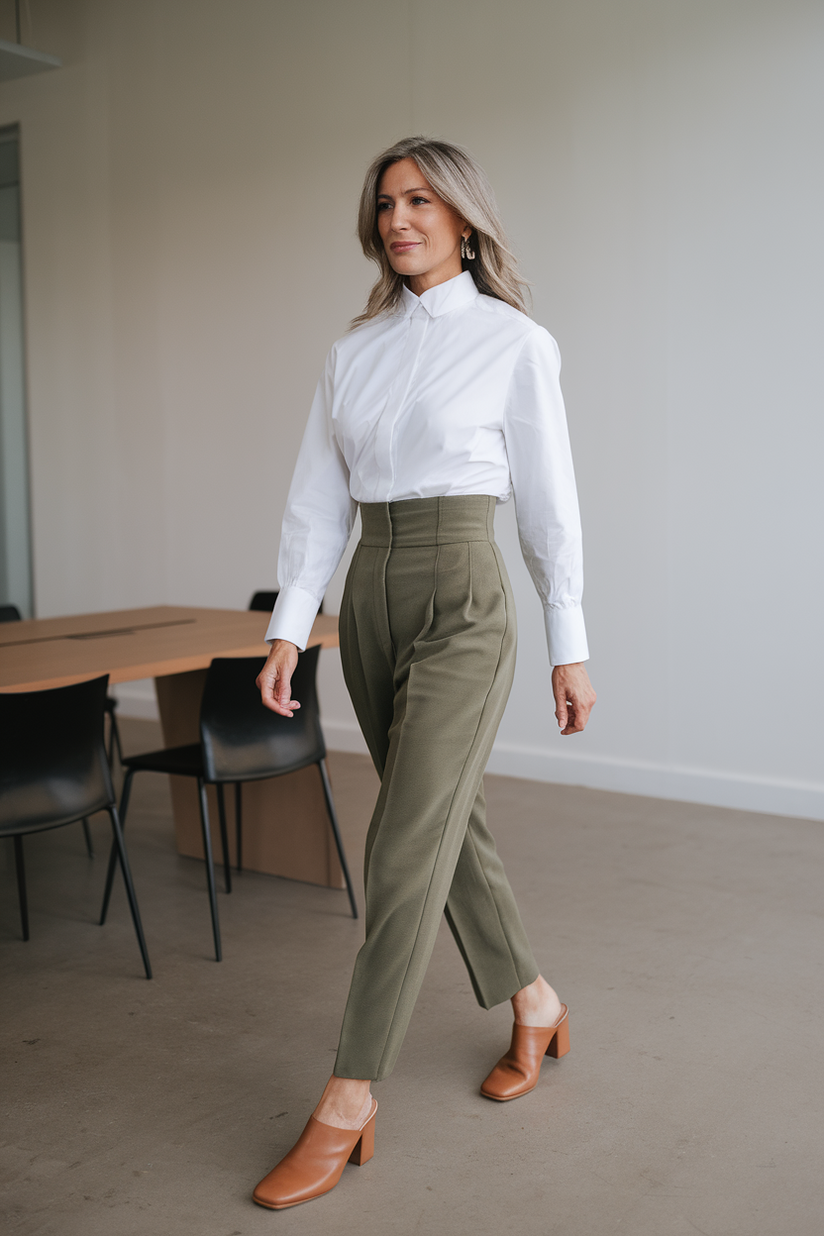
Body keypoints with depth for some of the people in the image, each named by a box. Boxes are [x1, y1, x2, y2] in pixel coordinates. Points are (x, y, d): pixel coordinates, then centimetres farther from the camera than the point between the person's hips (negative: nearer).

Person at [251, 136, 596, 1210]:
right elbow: (319, 498, 8)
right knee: (450, 824, 15)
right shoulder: (353, 349, 11)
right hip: (371, 604, 6)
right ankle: (535, 1006, 37)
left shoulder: (515, 342, -3)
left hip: (463, 606, -6)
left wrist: (571, 650, -1)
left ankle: (347, 1109, 3)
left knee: (407, 850, -8)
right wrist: (288, 629, 1)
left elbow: (549, 502, -2)